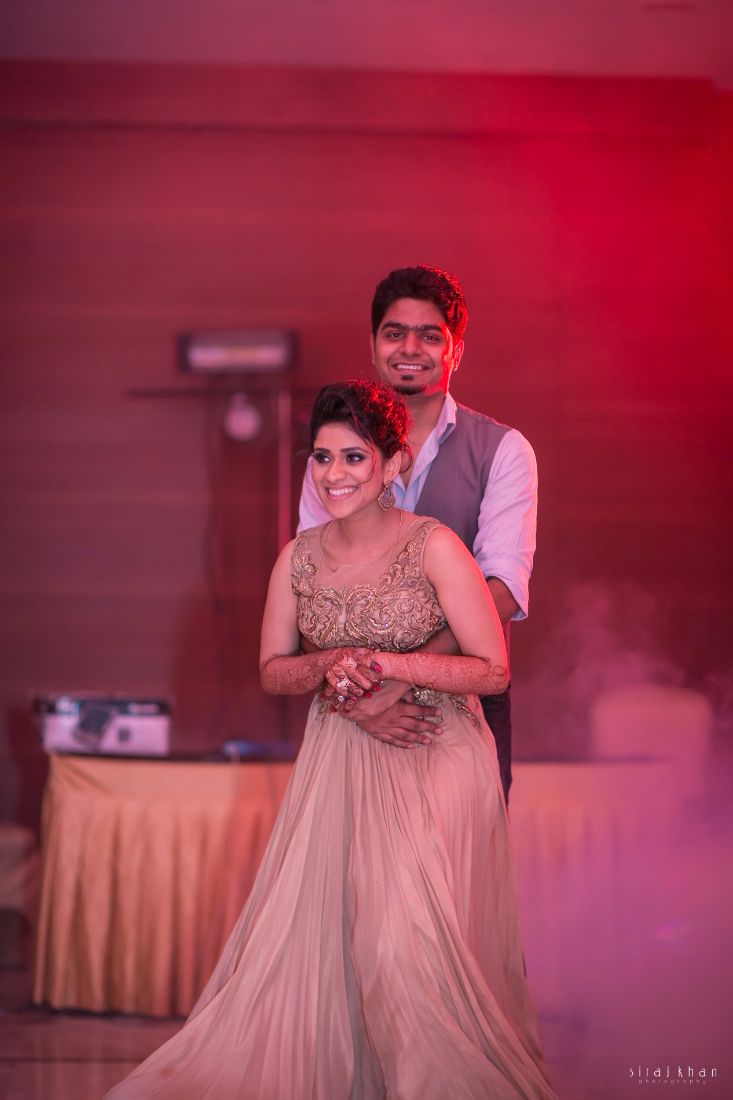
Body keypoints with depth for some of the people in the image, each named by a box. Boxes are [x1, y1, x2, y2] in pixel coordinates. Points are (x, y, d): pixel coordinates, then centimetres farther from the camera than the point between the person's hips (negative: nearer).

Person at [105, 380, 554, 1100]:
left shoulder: (434, 547, -12)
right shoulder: (300, 558, 3)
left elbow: (493, 670, -13)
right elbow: (272, 671, 11)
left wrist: (381, 663, -20)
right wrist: (330, 665, -11)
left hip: (434, 762, -4)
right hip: (338, 763, 5)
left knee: (403, 939, -14)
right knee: (305, 933, 0)